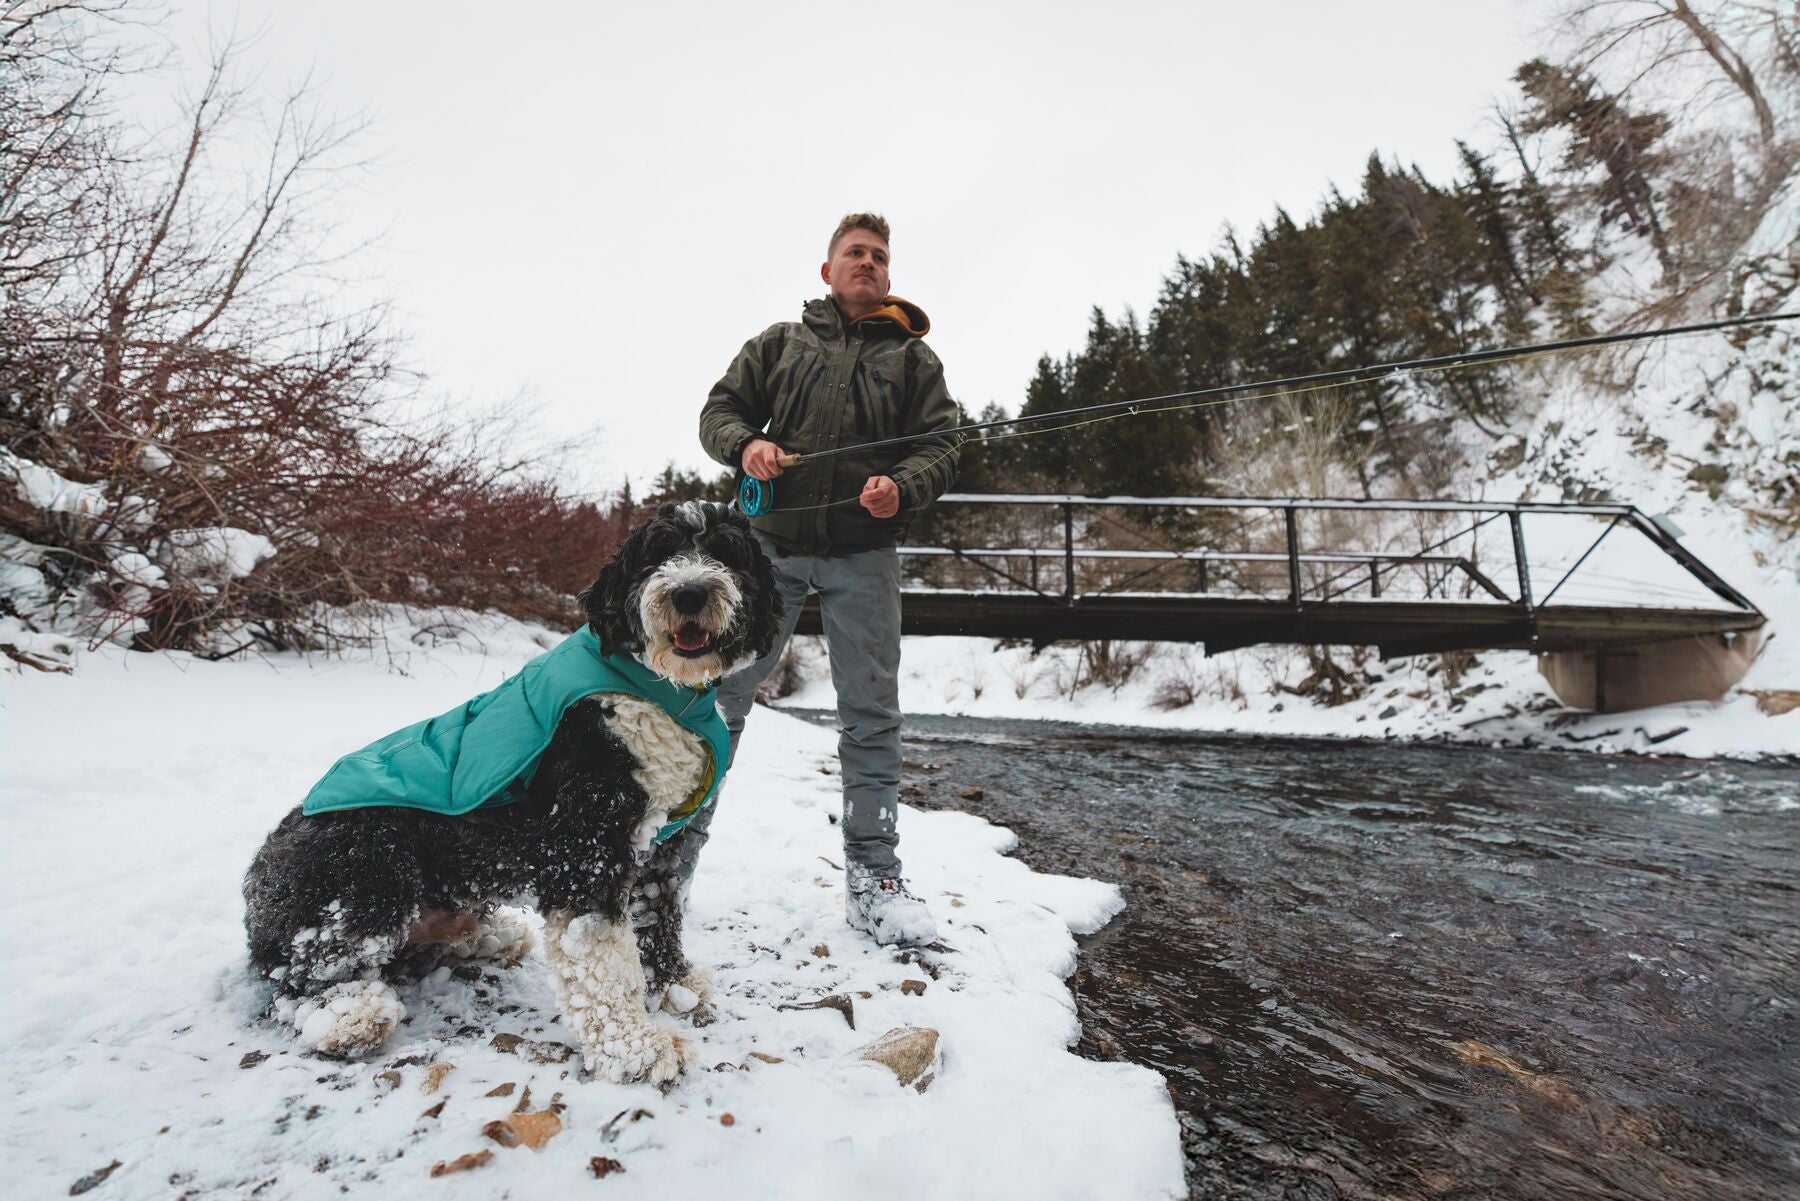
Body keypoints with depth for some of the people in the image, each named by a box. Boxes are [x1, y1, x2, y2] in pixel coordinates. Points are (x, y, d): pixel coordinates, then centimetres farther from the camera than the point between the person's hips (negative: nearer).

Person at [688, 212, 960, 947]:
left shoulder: (913, 355, 13)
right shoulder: (780, 342, 15)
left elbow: (940, 445, 4)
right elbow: (720, 409, 13)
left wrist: (903, 487, -17)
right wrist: (745, 445, -10)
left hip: (863, 554, 0)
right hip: (771, 542, 1)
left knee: (871, 715, 2)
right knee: (721, 697, 4)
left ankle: (872, 875, 13)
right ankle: (679, 844, 21)